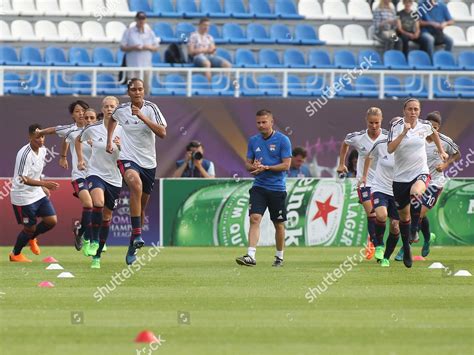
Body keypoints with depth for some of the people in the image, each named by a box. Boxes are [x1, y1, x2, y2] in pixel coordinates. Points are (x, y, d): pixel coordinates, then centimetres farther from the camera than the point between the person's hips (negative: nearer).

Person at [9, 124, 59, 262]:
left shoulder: (42, 150, 2)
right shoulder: (24, 154, -25)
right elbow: (23, 179, -28)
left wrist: (43, 188, 17)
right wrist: (44, 183, -37)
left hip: (38, 194, 8)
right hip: (23, 197, -7)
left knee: (52, 221, -1)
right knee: (30, 228, 1)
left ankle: (31, 238, 28)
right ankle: (15, 254, 25)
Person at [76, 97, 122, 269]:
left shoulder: (123, 130, -3)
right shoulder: (92, 129, -2)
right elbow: (78, 140, 19)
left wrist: (120, 146, -21)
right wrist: (80, 159, 14)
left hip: (114, 178, 2)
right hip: (95, 173, -2)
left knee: (107, 216, 8)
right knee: (98, 202, -32)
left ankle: (97, 256, 19)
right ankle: (94, 241, -19)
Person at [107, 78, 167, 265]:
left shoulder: (151, 108, -6)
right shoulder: (121, 109, 0)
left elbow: (162, 133, -19)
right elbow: (112, 120, 25)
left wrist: (142, 117, -25)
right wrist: (109, 140, 17)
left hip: (148, 162, 2)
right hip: (127, 159, -2)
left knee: (141, 206, 9)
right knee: (136, 184, -35)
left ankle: (132, 247, 26)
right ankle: (137, 235, -39)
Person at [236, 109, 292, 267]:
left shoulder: (283, 140, -5)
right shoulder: (253, 140, 8)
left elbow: (286, 165, -10)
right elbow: (248, 164, 14)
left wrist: (265, 167, -18)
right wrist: (253, 167, -10)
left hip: (277, 188, -3)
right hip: (259, 187, 3)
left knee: (279, 224, 7)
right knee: (254, 218, -14)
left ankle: (279, 257, 23)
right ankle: (251, 256, -22)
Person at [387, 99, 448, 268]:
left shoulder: (425, 125, 0)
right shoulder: (396, 126, -8)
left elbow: (434, 133, 25)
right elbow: (390, 149, -22)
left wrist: (441, 151, 24)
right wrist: (404, 132, -29)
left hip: (421, 172, 0)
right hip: (401, 176, 0)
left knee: (415, 193, -37)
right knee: (403, 216, 10)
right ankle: (406, 249, 30)